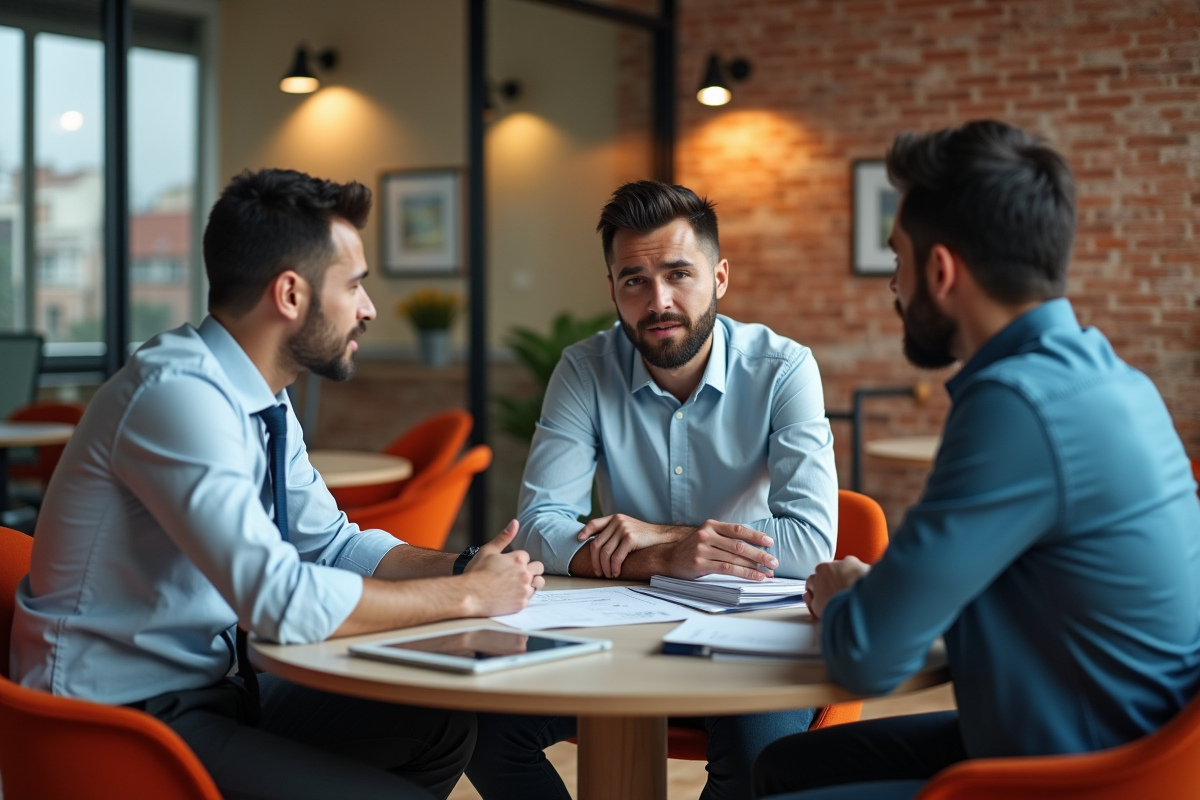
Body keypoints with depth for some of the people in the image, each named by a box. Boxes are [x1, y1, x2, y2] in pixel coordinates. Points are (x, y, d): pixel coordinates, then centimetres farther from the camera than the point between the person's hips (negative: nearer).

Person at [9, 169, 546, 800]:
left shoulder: (264, 404, 5)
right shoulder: (178, 396, -24)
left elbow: (331, 543, 15)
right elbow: (281, 600, -30)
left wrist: (461, 568, -2)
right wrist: (467, 594, -19)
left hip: (212, 688, 9)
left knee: (444, 727, 8)